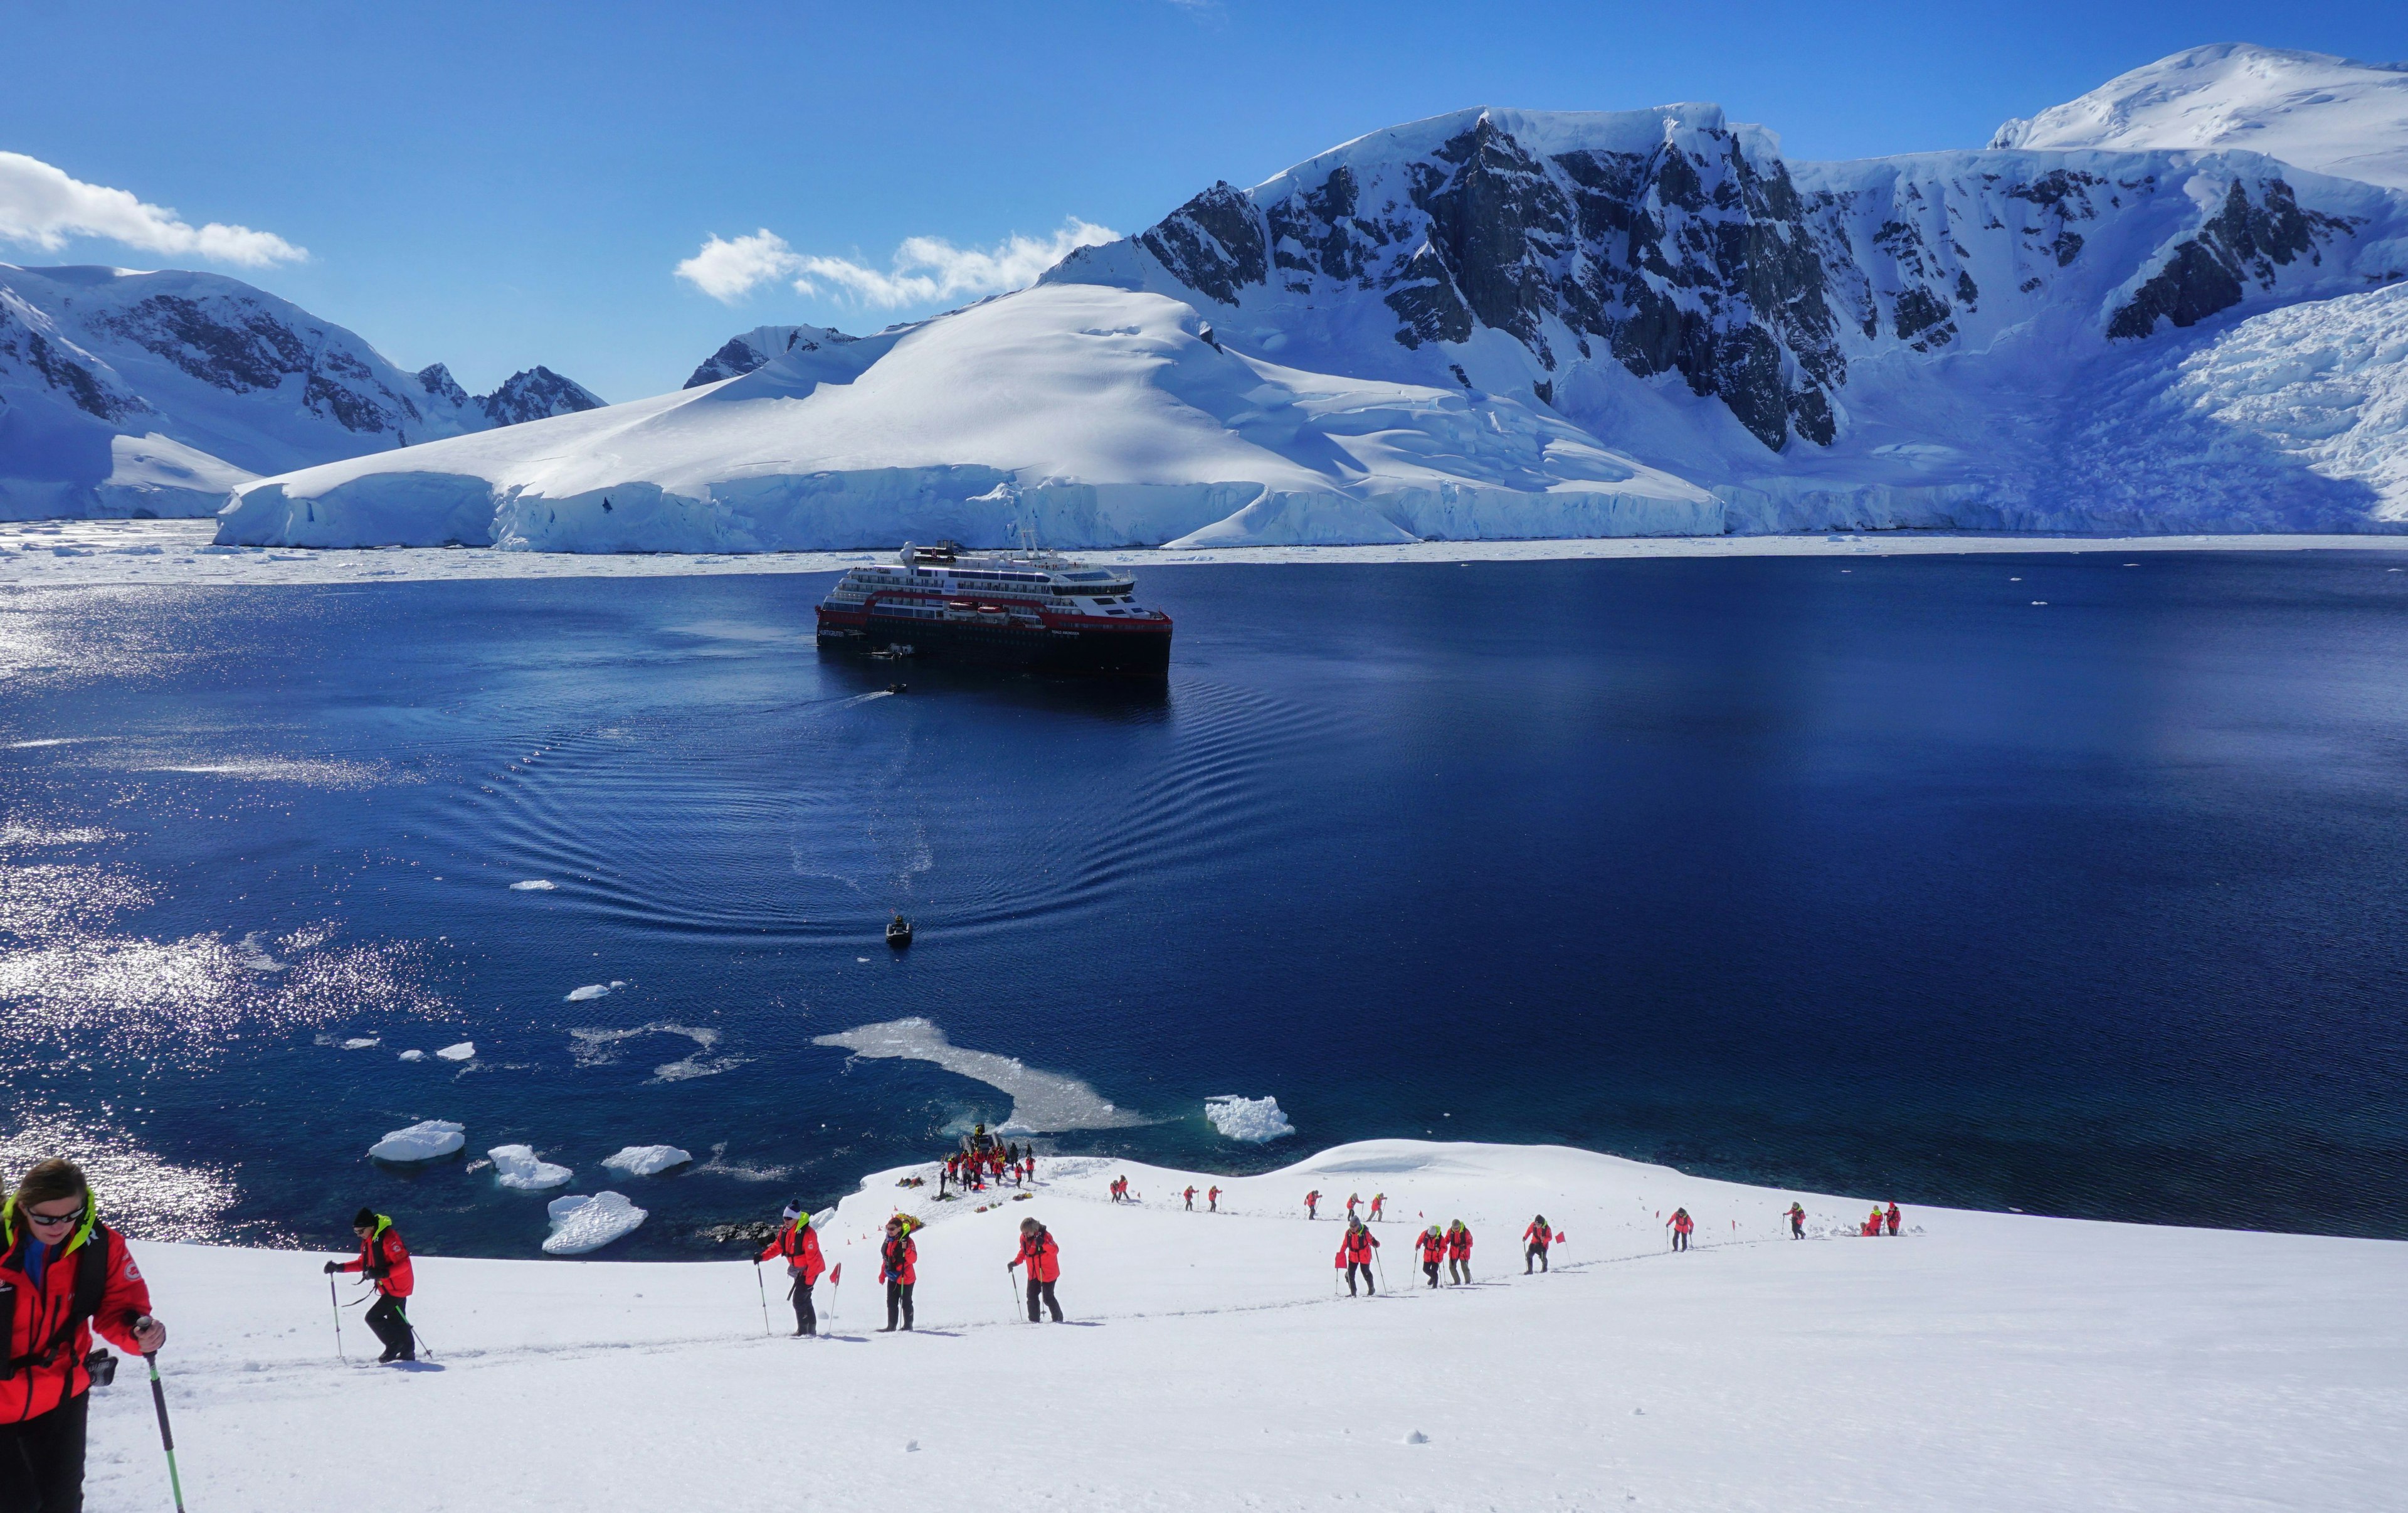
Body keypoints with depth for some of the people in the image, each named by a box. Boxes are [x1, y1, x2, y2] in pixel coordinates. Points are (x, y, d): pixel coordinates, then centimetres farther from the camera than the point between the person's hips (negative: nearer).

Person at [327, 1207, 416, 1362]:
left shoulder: (388, 1237, -24)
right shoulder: (367, 1241, 6)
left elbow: (403, 1263, -26)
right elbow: (363, 1264, 17)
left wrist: (383, 1273, -36)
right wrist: (339, 1267, 7)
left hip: (397, 1287, -10)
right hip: (388, 1288, 10)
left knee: (373, 1317, -8)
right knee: (396, 1320, 16)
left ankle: (394, 1346, 5)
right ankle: (407, 1352, 27)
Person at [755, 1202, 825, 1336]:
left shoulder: (808, 1233, -27)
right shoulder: (785, 1232, -1)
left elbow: (812, 1258, -25)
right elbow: (777, 1247, 6)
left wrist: (809, 1280, -25)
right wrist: (762, 1257, -12)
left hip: (810, 1270, -9)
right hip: (798, 1271, 9)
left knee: (799, 1300, -12)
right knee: (804, 1300, 15)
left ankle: (803, 1330, -2)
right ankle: (811, 1329, 25)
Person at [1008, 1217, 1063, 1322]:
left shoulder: (1044, 1236, -22)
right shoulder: (1024, 1238, -3)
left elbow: (1055, 1251, -29)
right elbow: (1023, 1252, 14)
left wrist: (1043, 1243, -43)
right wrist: (1015, 1262, 0)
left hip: (1048, 1273, -6)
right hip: (1033, 1273, 6)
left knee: (1048, 1298, -3)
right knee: (1031, 1296, 3)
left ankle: (1058, 1318, 15)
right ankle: (1033, 1320, 13)